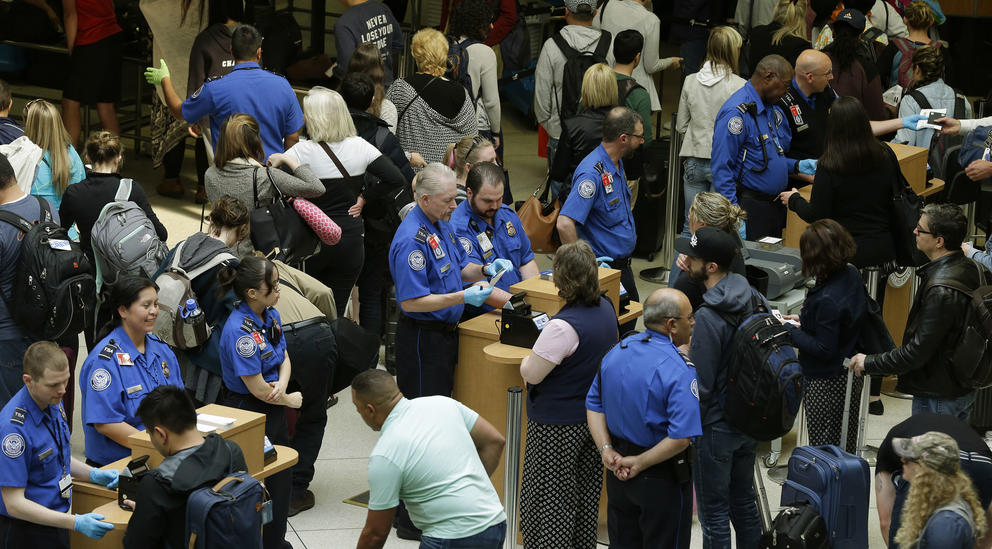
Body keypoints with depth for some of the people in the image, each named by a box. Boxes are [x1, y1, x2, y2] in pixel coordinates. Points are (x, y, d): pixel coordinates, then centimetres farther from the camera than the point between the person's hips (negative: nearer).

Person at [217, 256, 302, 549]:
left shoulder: (271, 315, 0)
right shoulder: (239, 331, -26)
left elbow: (285, 359, 9)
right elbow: (257, 388, -22)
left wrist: (281, 385, -13)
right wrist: (290, 400, -6)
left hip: (273, 411, 8)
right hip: (249, 413, -8)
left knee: (280, 481, 19)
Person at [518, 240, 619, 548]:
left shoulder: (562, 327, -29)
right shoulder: (606, 309, -2)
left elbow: (531, 374, -22)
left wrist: (531, 357, -2)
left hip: (557, 425, -8)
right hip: (595, 417, 8)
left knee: (549, 499, 4)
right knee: (586, 491, 21)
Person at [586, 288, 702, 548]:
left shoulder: (616, 352, -1)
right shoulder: (679, 371, -23)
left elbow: (594, 404, 5)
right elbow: (682, 436, -30)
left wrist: (606, 449, -2)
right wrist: (640, 463, -20)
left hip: (618, 475, 7)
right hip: (663, 480, -6)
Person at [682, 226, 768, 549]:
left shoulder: (707, 318, -25)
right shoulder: (756, 298, -1)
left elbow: (700, 385, -22)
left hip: (715, 427, -8)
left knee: (714, 512, 5)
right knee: (744, 501, 21)